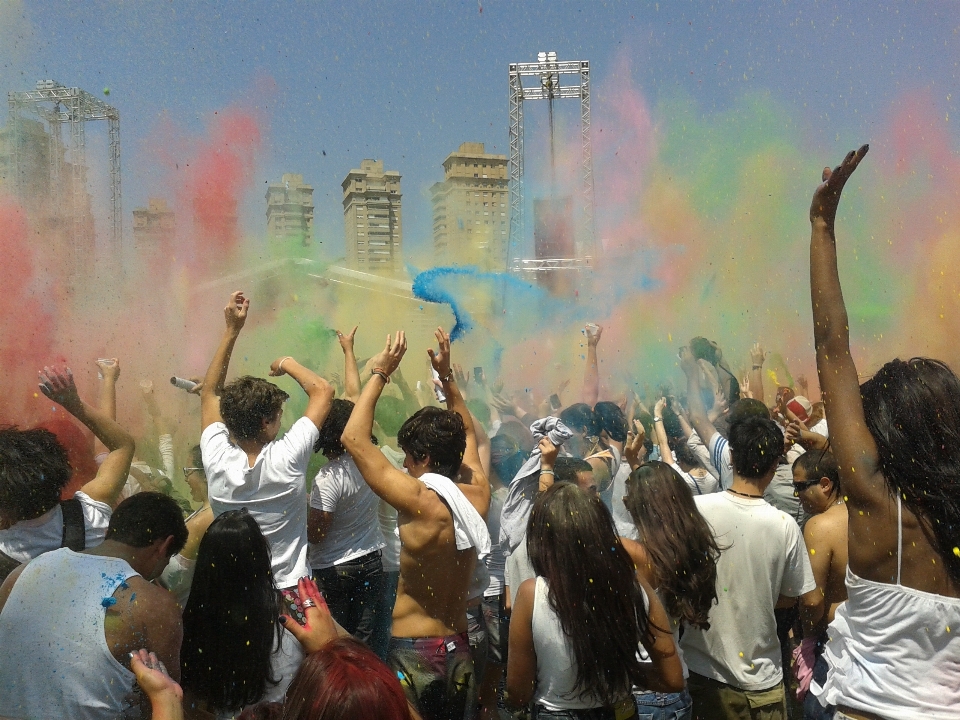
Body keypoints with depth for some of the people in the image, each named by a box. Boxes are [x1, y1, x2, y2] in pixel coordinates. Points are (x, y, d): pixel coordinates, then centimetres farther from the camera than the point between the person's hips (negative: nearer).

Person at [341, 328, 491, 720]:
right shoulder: (477, 495, -4)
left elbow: (353, 437, -17)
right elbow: (466, 433, 15)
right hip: (459, 651, 6)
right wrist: (446, 374, 14)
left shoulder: (421, 502, -21)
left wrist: (380, 373, -11)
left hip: (413, 652, -6)